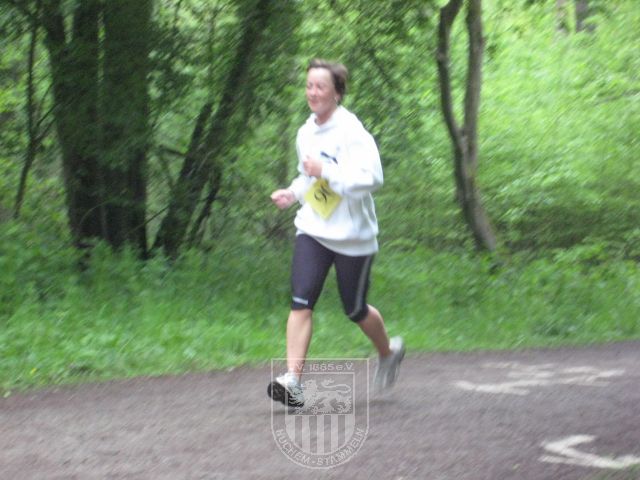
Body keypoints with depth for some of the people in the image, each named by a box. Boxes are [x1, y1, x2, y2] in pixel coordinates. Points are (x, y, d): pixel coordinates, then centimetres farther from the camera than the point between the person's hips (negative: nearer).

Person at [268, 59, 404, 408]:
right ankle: (293, 380, -18)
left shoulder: (352, 133, -16)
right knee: (300, 303, -12)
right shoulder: (306, 132, 9)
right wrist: (293, 193, 8)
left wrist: (325, 171, -26)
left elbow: (371, 178, -27)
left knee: (355, 310, 8)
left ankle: (388, 352, 39)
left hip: (352, 237, -5)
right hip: (312, 231, 5)